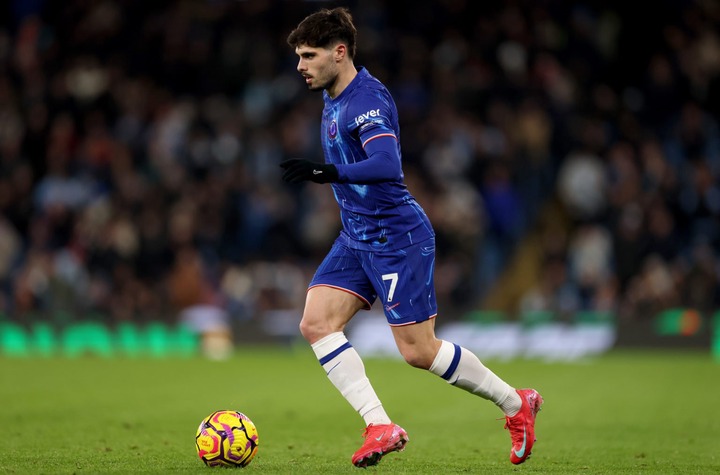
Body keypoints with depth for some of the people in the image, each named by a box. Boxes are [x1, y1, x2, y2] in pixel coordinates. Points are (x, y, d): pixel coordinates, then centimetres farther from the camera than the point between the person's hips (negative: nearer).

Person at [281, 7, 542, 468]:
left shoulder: (367, 99, -20)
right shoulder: (335, 98, 10)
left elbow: (387, 166, -34)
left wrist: (327, 173, -42)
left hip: (397, 237, -9)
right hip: (357, 237, 9)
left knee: (419, 351, -4)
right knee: (316, 323, -8)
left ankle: (516, 404, 16)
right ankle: (381, 427, -9)